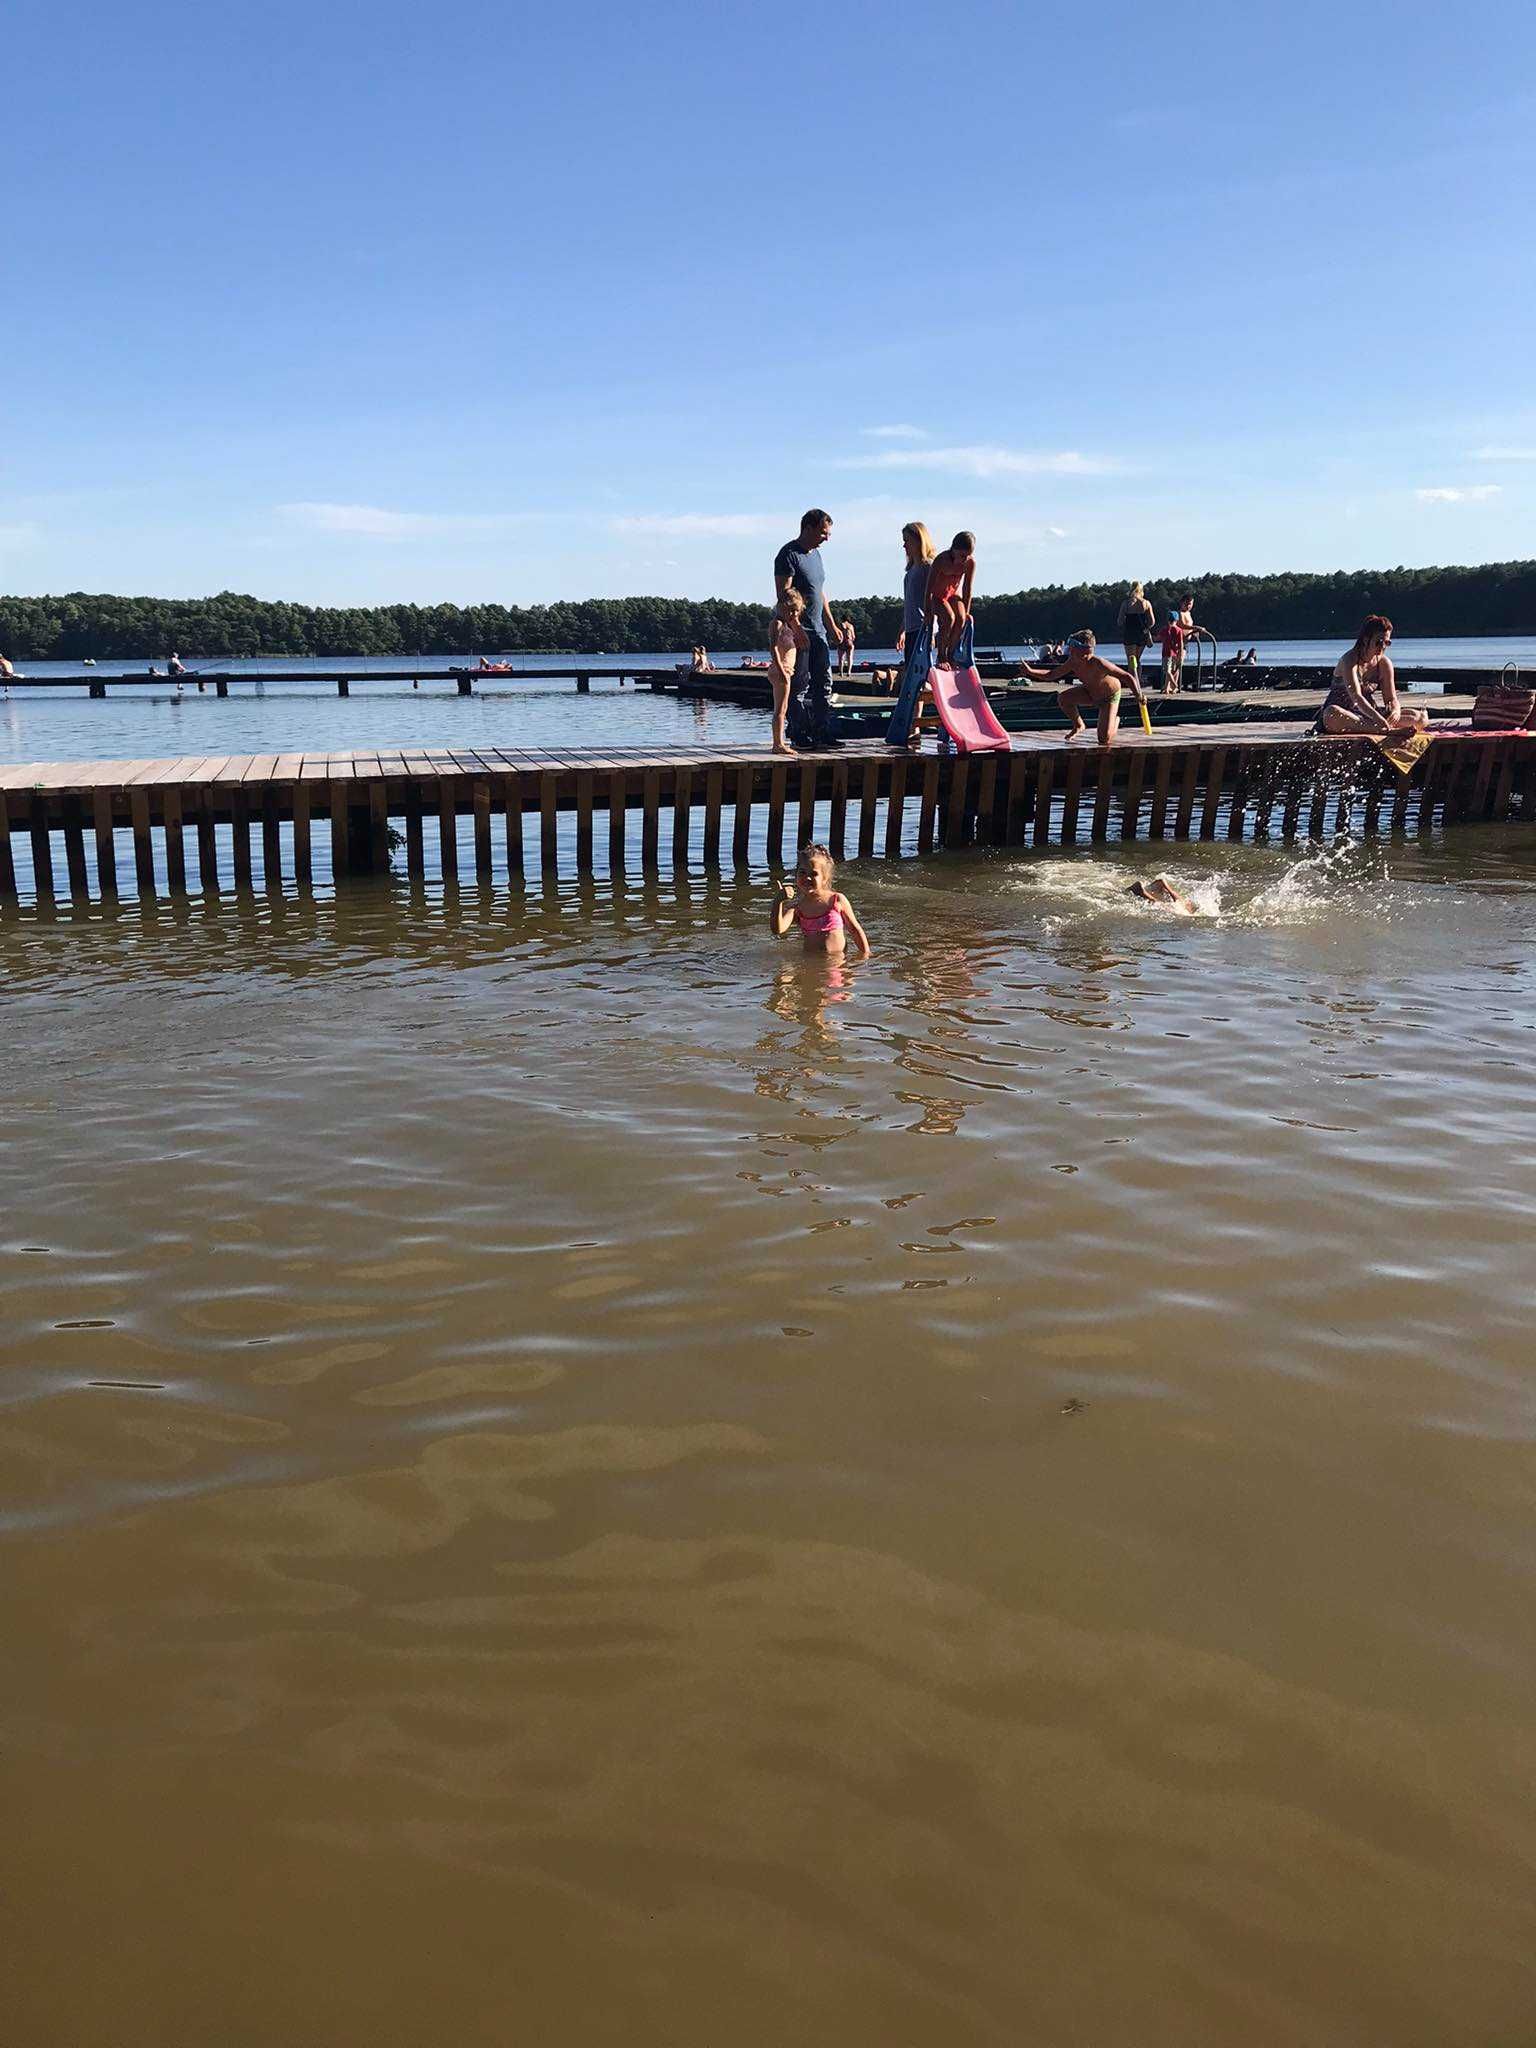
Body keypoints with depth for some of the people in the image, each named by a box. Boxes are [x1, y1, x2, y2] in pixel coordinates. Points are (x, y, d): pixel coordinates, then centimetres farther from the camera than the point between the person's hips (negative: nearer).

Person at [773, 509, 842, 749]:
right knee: (799, 684, -4)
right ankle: (799, 735, 1)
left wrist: (831, 624, 23)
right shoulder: (789, 554, -10)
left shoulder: (816, 554, 18)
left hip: (817, 630, 9)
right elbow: (783, 596, -16)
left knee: (824, 683, 6)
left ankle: (822, 732, 10)